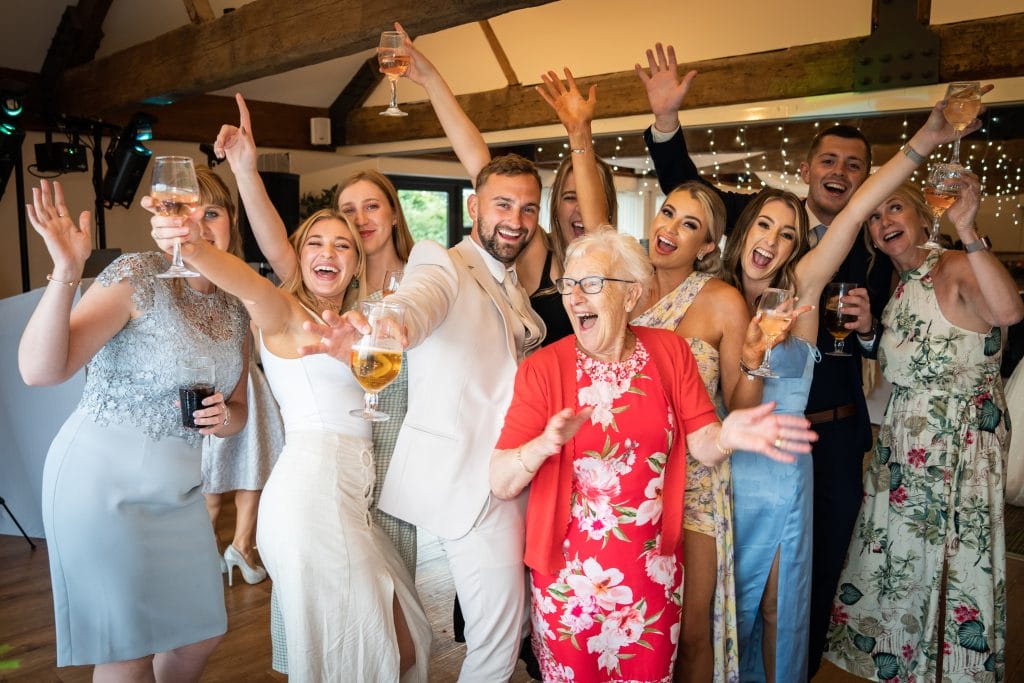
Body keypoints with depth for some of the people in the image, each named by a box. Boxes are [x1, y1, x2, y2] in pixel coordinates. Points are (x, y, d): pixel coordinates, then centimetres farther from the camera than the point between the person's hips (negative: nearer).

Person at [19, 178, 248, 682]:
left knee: (202, 636, 16)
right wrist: (66, 272, -37)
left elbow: (238, 409, 14)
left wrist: (224, 418, -8)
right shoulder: (138, 275, -15)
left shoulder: (234, 310, 5)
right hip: (102, 481, -6)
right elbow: (39, 370, -25)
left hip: (177, 491, 7)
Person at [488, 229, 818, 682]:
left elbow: (701, 443, -6)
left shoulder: (669, 351, -2)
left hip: (653, 575, 3)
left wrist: (727, 436, -28)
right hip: (570, 576, -2)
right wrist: (544, 445, -35)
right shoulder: (543, 369, -11)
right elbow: (501, 484, -15)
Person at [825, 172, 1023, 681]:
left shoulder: (956, 268, -12)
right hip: (901, 442, 7)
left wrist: (965, 229, -35)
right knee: (891, 557, 15)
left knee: (952, 563, 3)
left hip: (962, 443, -7)